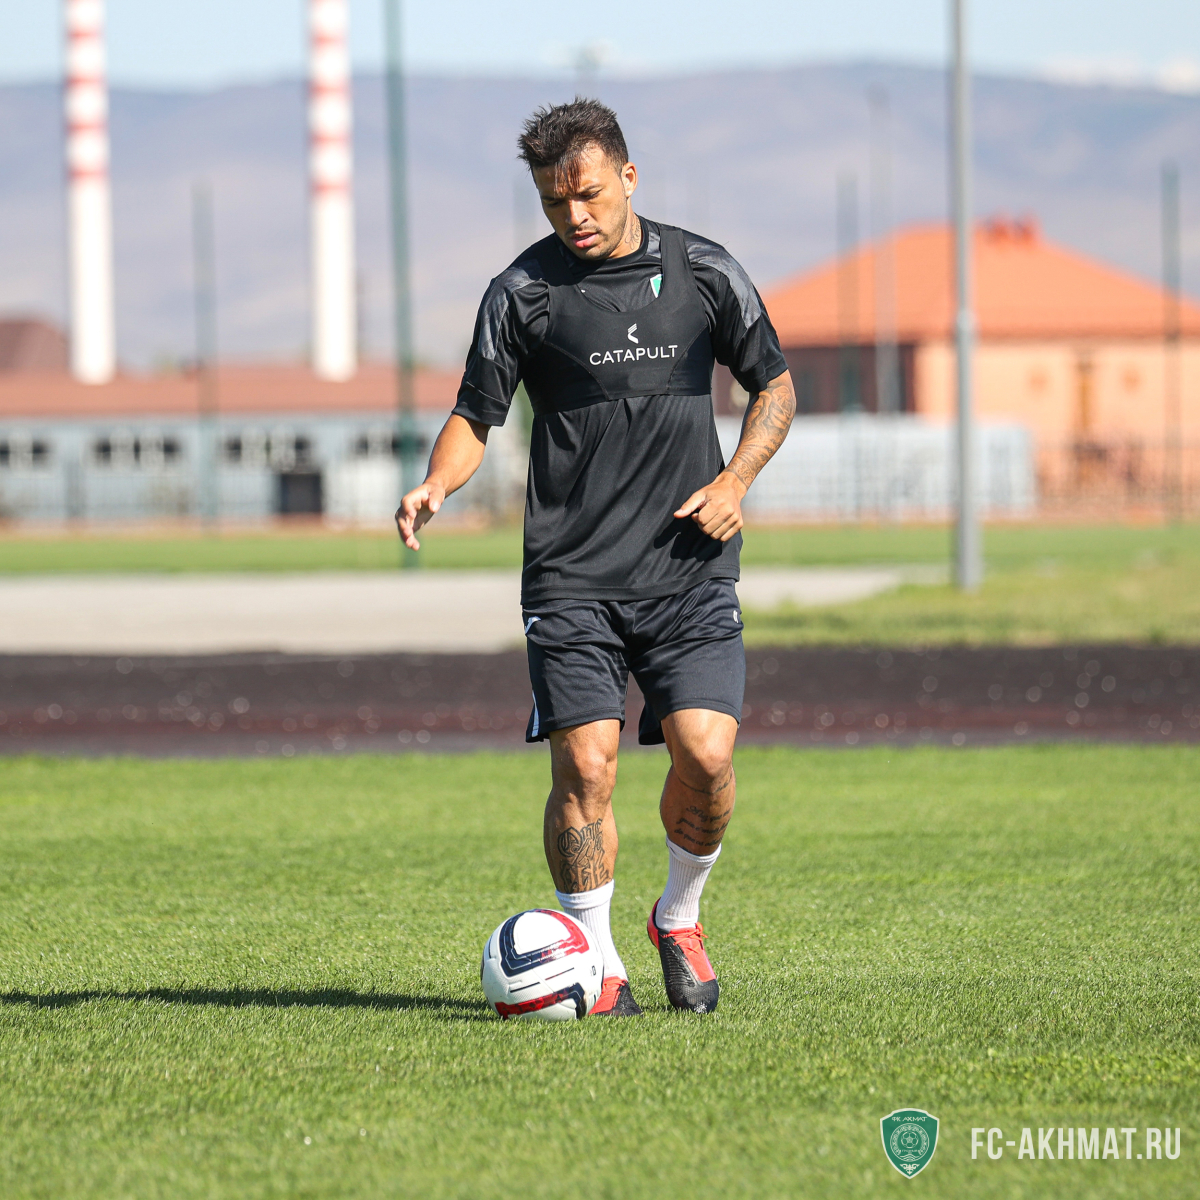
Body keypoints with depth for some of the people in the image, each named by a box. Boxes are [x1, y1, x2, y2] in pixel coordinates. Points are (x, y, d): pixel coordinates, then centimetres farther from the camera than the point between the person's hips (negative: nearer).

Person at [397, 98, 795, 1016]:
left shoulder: (704, 274, 5)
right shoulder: (523, 292, 1)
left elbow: (774, 386, 15)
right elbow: (477, 415, 6)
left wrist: (735, 479, -1)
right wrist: (435, 486, -15)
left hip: (691, 568, 1)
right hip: (573, 578, -1)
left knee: (706, 757, -10)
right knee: (585, 766, -10)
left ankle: (680, 919, 17)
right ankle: (596, 963, 5)